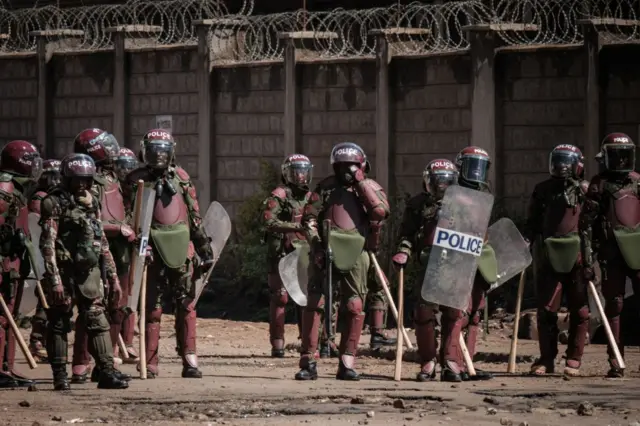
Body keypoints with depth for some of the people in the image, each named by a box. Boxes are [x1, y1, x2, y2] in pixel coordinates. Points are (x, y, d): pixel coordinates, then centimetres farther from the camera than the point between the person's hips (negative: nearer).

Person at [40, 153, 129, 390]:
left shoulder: (92, 203, 15)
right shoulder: (55, 203, -6)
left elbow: (103, 243, 19)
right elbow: (47, 244, -13)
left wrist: (112, 277, 16)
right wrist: (54, 279, -20)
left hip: (90, 272, 6)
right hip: (65, 271, -6)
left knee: (98, 321, -1)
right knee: (59, 324, 1)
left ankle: (106, 371, -3)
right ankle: (60, 376, 5)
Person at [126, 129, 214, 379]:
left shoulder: (181, 178, 9)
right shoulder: (137, 180, 2)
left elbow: (195, 217, 13)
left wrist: (204, 248, 12)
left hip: (181, 249, 2)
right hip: (153, 250, -2)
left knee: (186, 304, 2)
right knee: (152, 307, 1)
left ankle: (189, 360, 4)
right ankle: (150, 364, 4)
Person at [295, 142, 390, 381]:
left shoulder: (370, 187, 10)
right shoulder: (326, 187, 11)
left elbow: (381, 211, -10)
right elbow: (309, 217, 7)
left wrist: (360, 183, -8)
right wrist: (315, 244, -6)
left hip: (355, 254, 0)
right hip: (326, 251, 0)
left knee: (354, 308, 1)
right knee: (313, 305, -6)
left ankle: (347, 363, 8)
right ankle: (308, 362, -3)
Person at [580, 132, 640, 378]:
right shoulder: (600, 185, 0)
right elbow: (585, 225, -3)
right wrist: (587, 262, -8)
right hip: (612, 254, -2)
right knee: (614, 306, 0)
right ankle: (615, 363, 4)